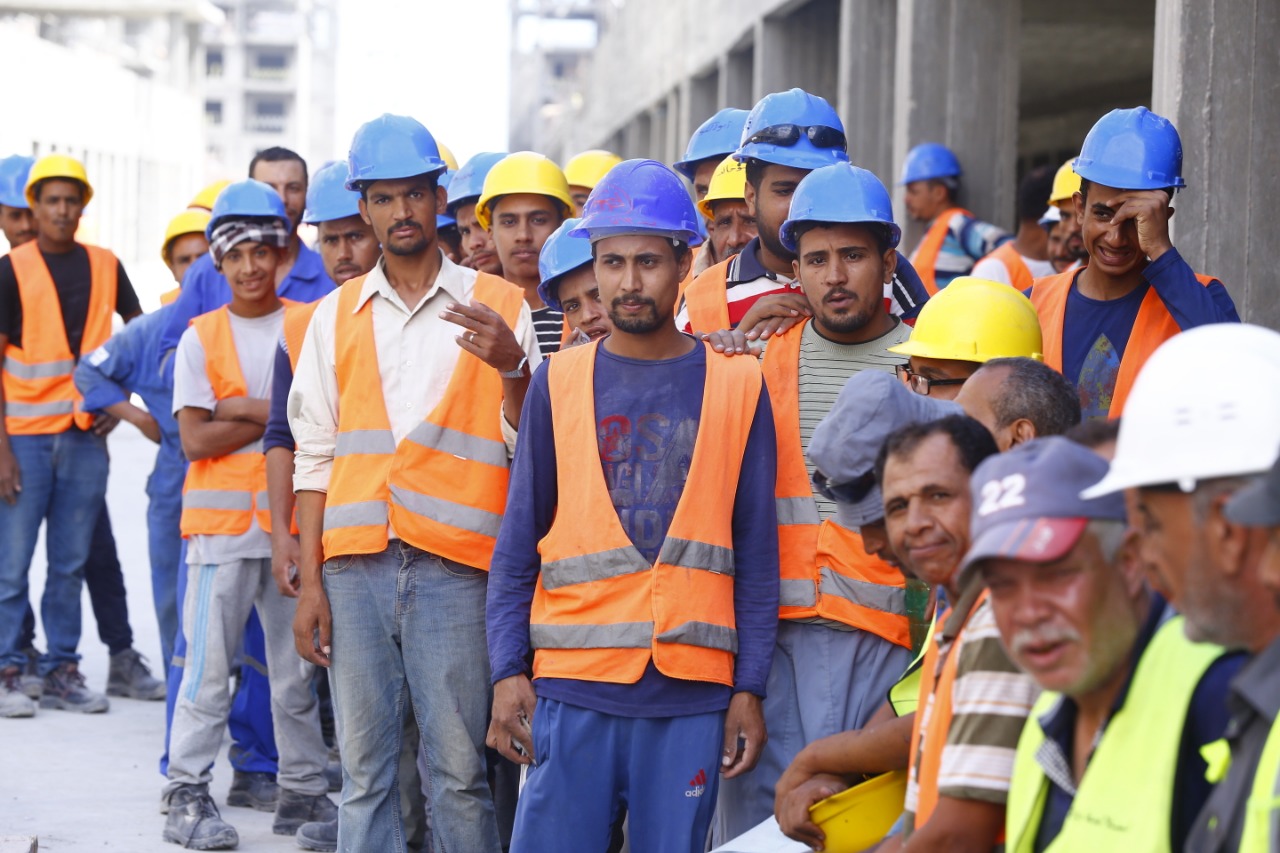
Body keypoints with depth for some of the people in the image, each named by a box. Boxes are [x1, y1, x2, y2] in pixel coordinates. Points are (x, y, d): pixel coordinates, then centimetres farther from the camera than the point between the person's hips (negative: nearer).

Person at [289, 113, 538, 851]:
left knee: (460, 768, -5)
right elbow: (316, 457, 12)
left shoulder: (498, 308, 7)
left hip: (454, 564, -2)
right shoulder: (336, 318, 13)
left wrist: (511, 367, -15)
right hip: (356, 562, 2)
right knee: (365, 768, 3)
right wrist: (309, 582, 6)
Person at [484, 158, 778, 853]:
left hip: (692, 692, 0)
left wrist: (750, 690, 1)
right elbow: (518, 544, 8)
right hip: (573, 689, 0)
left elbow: (755, 553, 6)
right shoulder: (558, 384, 7)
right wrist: (507, 673, -1)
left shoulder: (736, 387, 5)